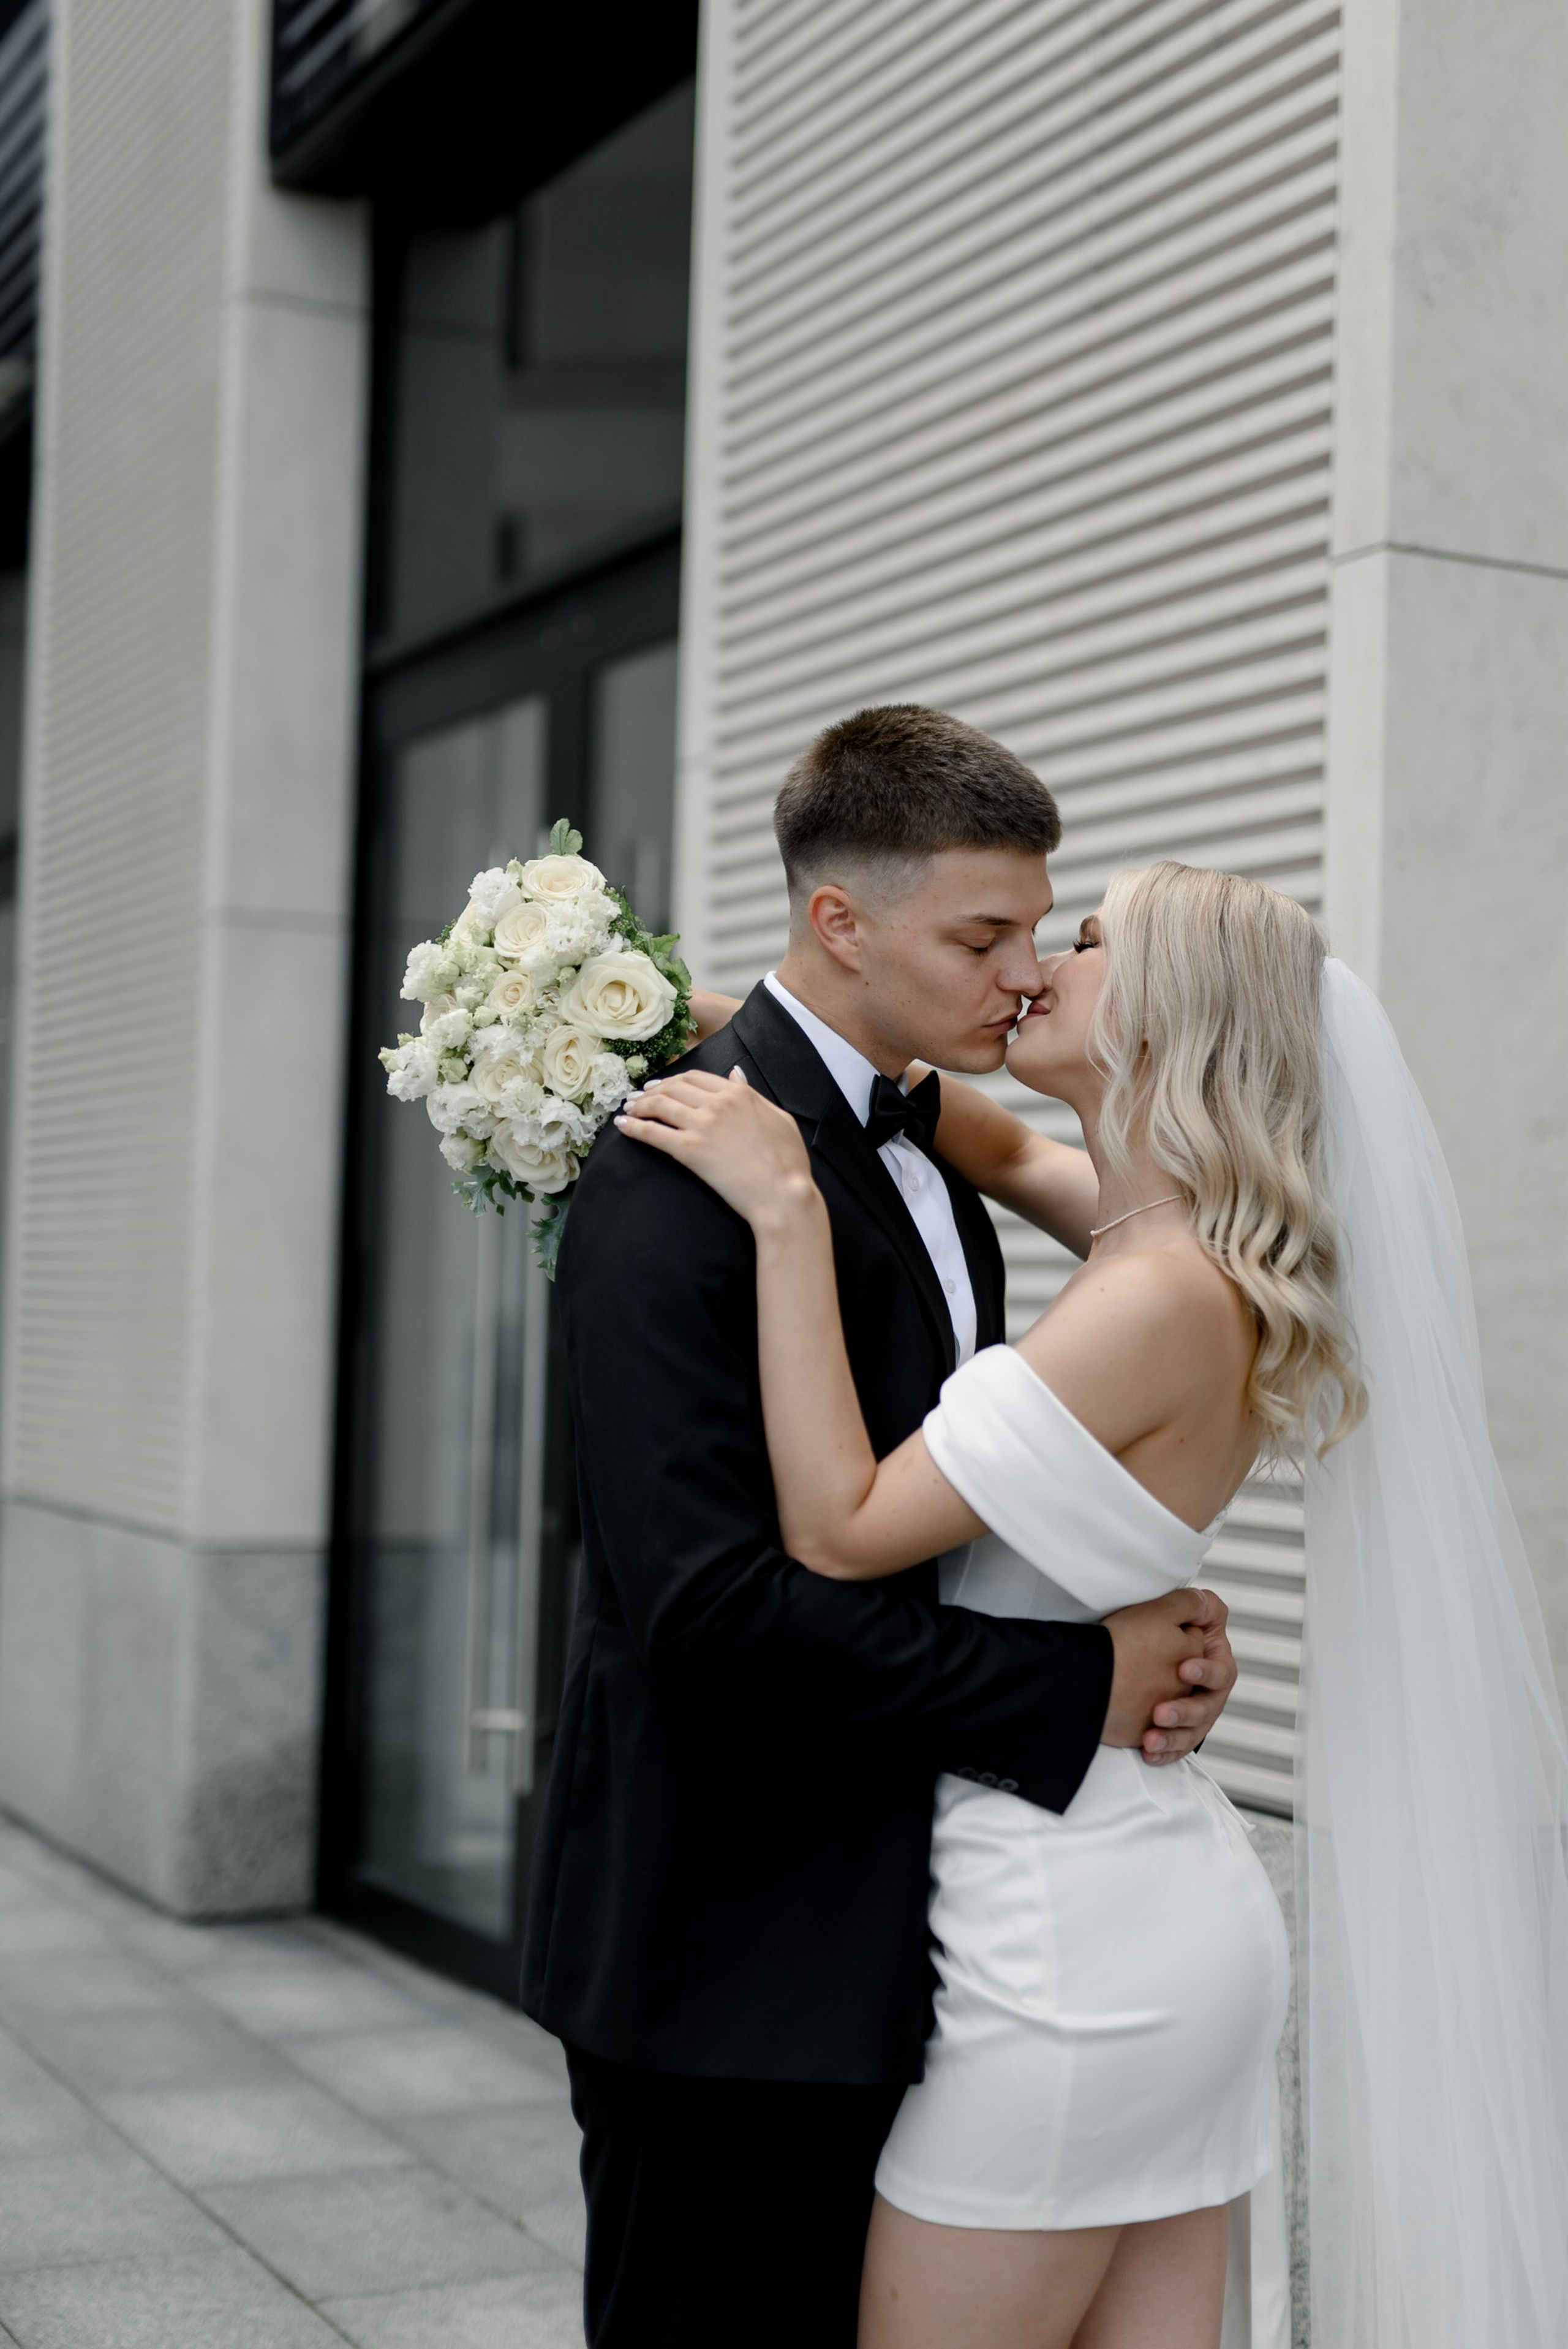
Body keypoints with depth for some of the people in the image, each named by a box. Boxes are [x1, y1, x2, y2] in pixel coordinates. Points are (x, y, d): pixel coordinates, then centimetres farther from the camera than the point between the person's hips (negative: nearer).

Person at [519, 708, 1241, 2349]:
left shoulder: (928, 1163, 11)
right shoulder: (685, 1173, -18)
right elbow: (712, 1601, -27)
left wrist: (1155, 1629, -3)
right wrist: (1076, 1686, -19)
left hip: (876, 1946, 9)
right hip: (731, 1956, -9)